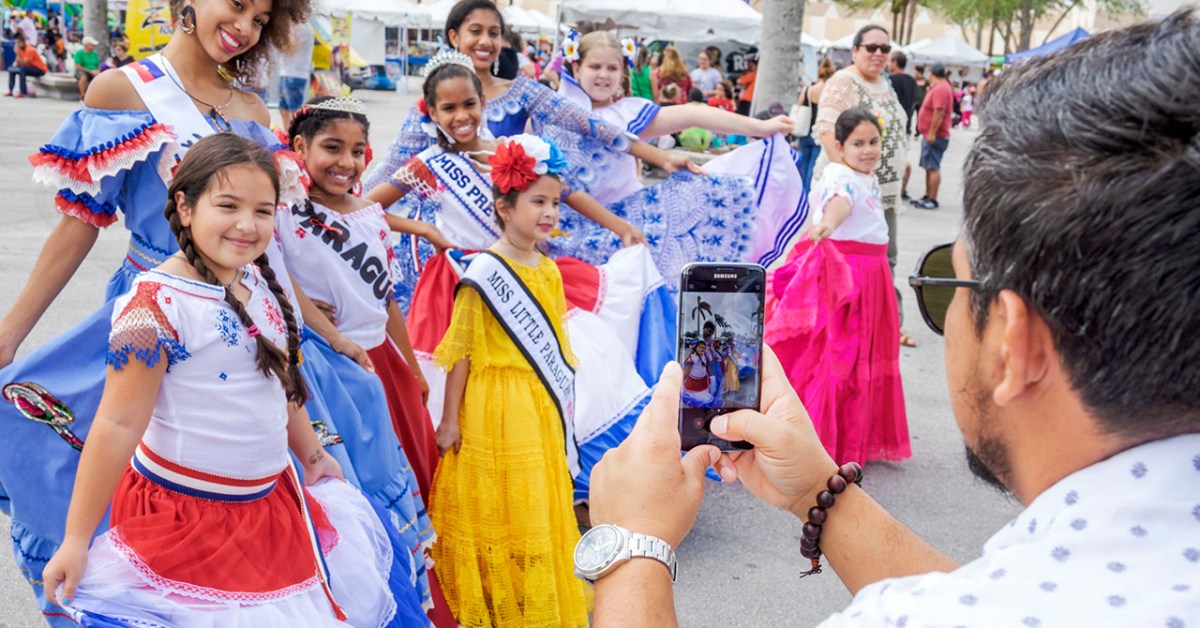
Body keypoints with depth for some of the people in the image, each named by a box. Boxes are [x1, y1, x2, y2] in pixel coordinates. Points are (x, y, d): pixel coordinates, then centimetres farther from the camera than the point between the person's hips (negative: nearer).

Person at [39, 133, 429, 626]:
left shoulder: (260, 283, 2)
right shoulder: (157, 303, -20)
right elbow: (119, 424, -18)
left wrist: (311, 455, 24)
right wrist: (76, 539, -13)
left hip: (271, 499, 7)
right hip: (185, 514, -7)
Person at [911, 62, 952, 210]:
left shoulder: (940, 89, -17)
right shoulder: (937, 88, 17)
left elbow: (939, 113, -24)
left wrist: (932, 133, -24)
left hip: (935, 136, -11)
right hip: (930, 135, 11)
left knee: (933, 168, -10)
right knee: (929, 167, 14)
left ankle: (933, 200, -10)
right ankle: (927, 197, 19)